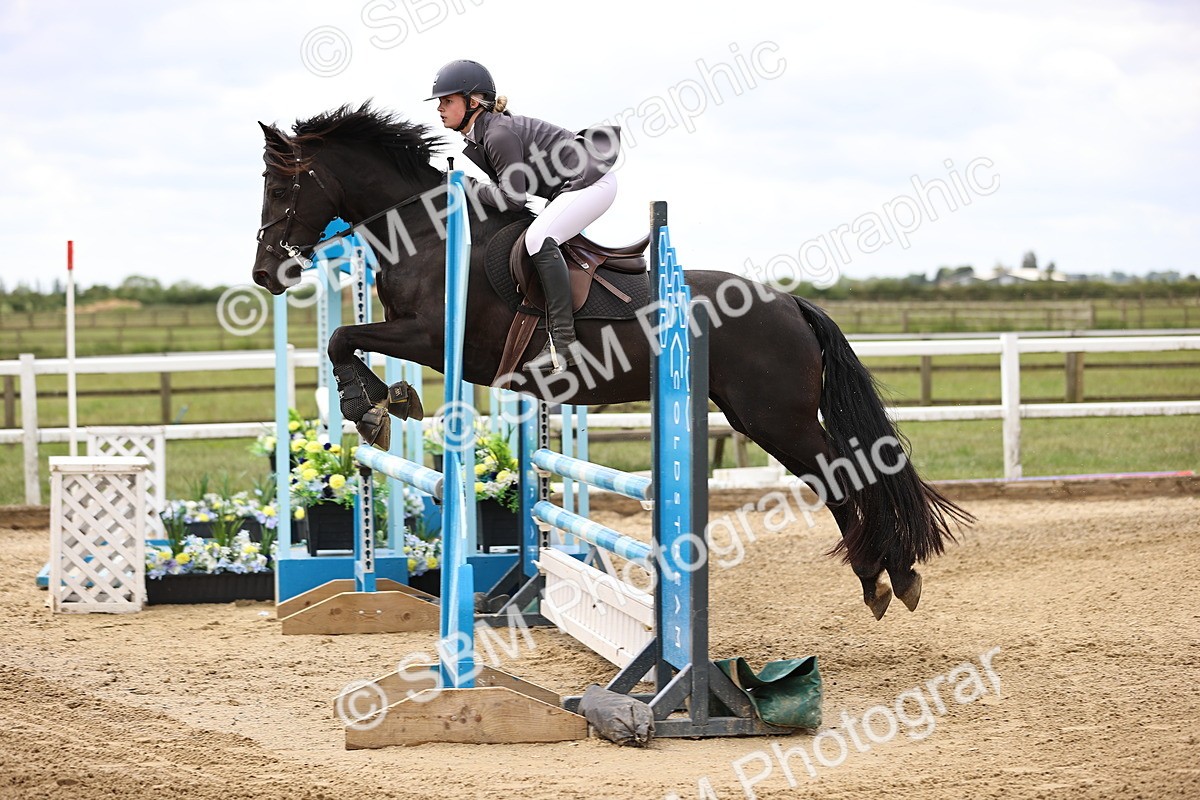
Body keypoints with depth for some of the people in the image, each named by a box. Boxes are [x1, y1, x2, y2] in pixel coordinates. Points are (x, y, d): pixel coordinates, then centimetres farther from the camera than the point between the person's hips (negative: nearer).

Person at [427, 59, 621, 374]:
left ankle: (562, 341, -31)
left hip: (593, 181, -11)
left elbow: (513, 197, -23)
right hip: (575, 184, 11)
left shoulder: (499, 135, -22)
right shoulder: (475, 140, 9)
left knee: (539, 239, -27)